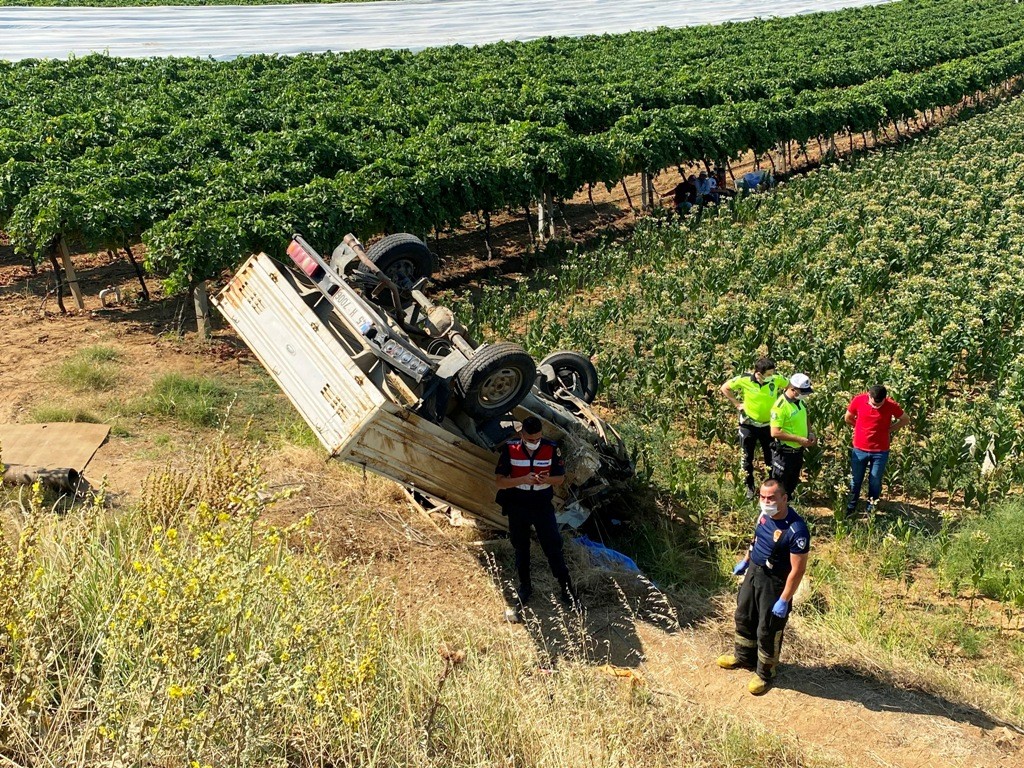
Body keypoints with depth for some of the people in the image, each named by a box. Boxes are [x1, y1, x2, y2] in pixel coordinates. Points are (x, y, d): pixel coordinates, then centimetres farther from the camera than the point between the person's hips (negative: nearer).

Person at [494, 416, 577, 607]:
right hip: (517, 506, 1)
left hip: (543, 505, 0)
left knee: (553, 546, 0)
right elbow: (499, 481, -13)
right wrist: (523, 479, -29)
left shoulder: (551, 448, -11)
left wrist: (547, 480, -25)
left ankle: (566, 587, 14)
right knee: (521, 548, 15)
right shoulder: (510, 449, -14)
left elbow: (561, 478, -2)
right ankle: (525, 586, 34)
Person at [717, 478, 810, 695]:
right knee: (744, 617, 24)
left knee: (767, 630, 9)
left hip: (774, 583, -8)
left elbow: (798, 570, -26)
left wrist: (784, 601, -22)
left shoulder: (796, 530, -31)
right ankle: (744, 656, 49)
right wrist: (745, 560, 22)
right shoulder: (765, 514, -8)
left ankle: (765, 673, 32)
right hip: (753, 572, 8)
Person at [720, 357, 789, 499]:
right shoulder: (744, 380, -20)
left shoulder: (777, 379, -16)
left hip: (768, 425, 1)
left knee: (772, 457, 9)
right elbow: (725, 388, -4)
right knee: (747, 457, 11)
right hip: (748, 424, -1)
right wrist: (737, 404, -9)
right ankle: (749, 487, 28)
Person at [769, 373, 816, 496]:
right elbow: (775, 432, -28)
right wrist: (799, 439, -26)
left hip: (798, 450, 8)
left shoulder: (800, 401, 1)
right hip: (784, 452, -8)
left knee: (792, 483, 23)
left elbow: (805, 417, 19)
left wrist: (810, 433, 0)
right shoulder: (780, 406, -26)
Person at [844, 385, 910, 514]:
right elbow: (848, 418, 5)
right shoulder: (858, 400, -14)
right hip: (859, 449, 1)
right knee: (855, 481, 14)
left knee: (875, 483, 10)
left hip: (880, 451, -1)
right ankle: (850, 509, 30)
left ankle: (871, 511, 26)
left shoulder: (891, 405, -16)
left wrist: (889, 429, -4)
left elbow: (906, 420, 1)